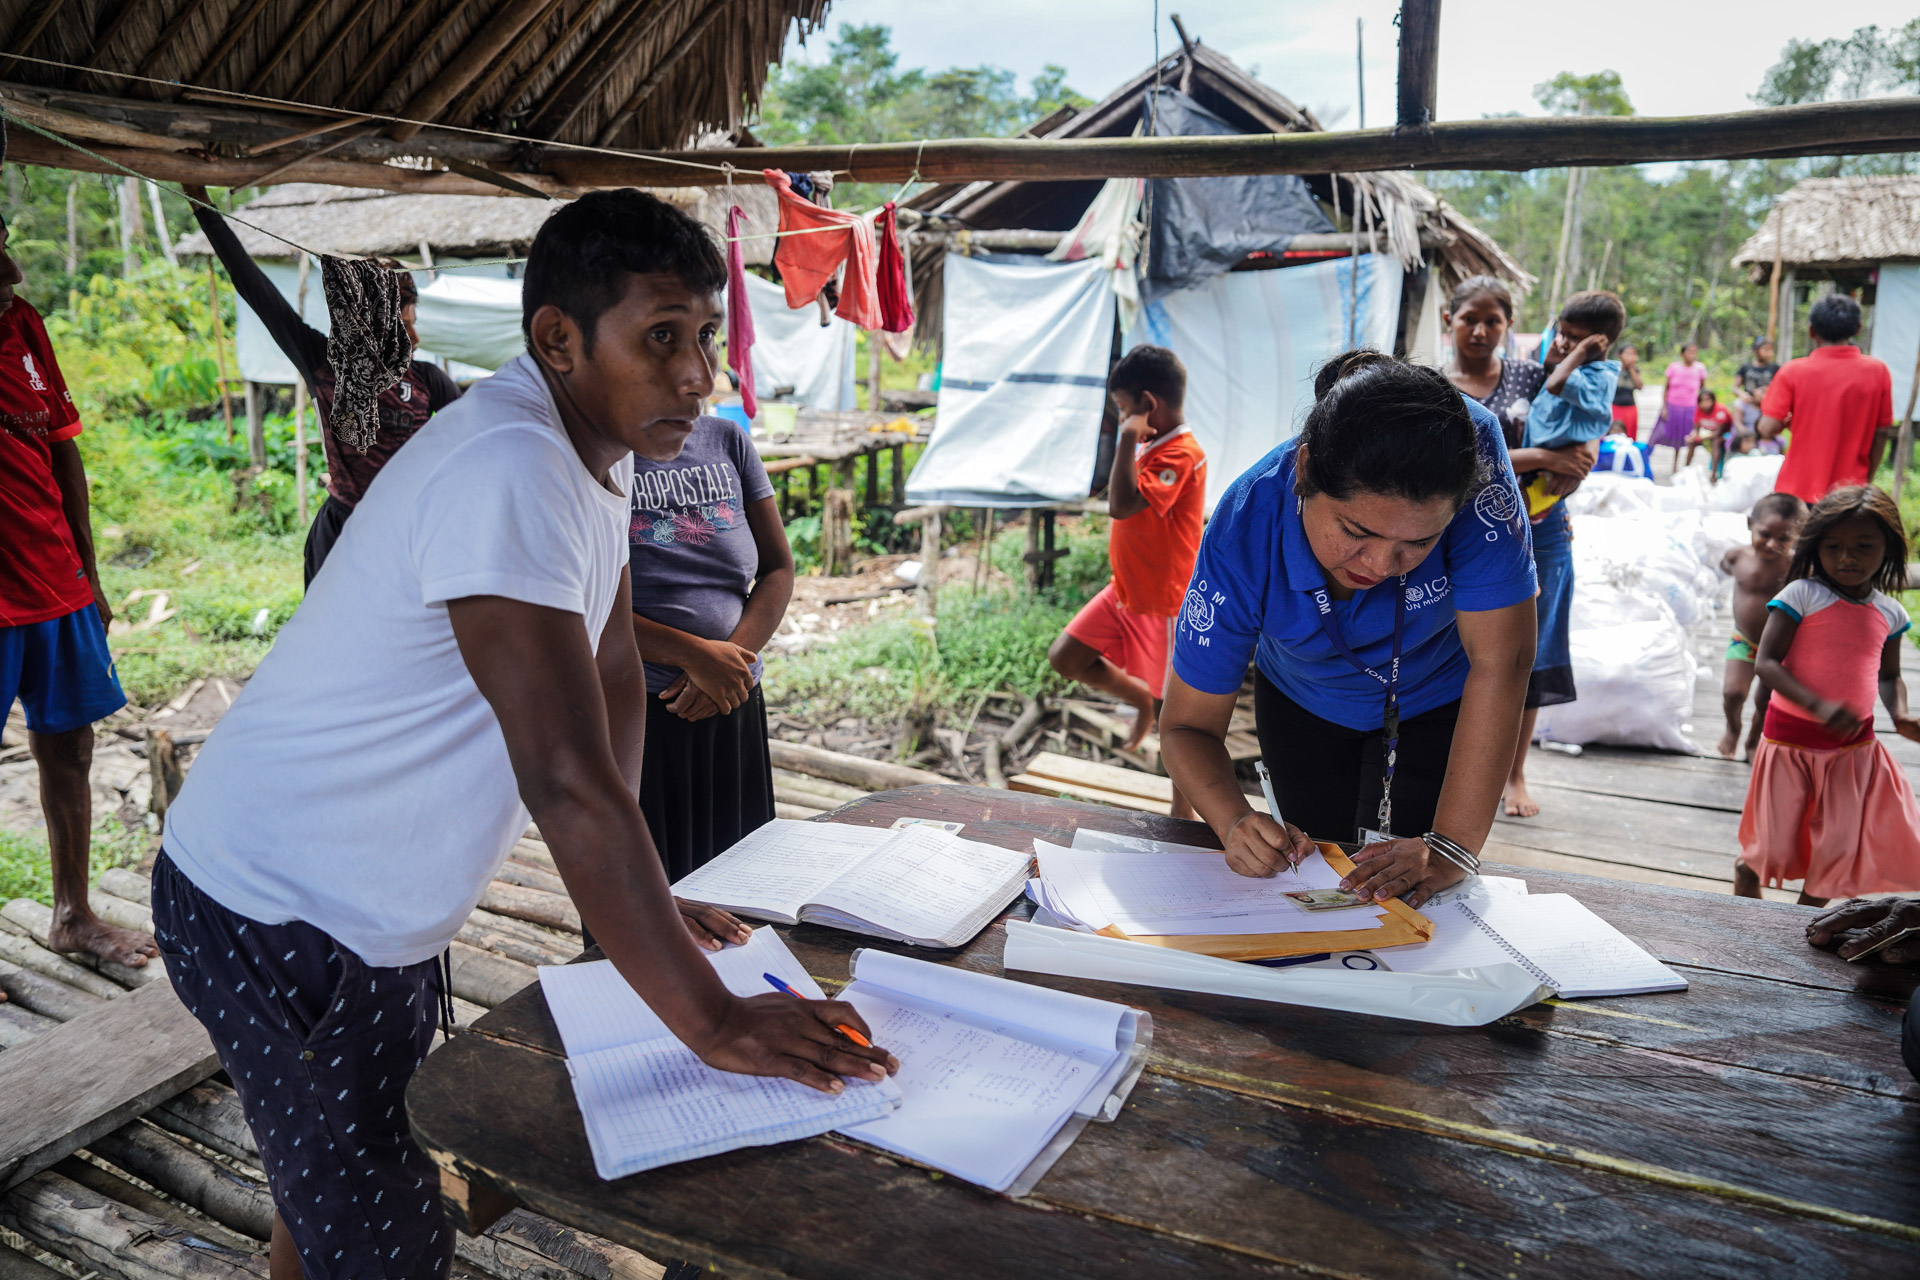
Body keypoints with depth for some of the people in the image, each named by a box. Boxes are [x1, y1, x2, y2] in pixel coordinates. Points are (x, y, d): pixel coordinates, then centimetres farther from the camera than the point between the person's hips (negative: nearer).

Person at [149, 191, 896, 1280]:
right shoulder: (507, 473, -30)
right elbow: (569, 780, -35)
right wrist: (713, 1021, -31)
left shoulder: (600, 444, 0)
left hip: (381, 905, 9)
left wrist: (636, 895, 6)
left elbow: (617, 679, 7)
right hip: (276, 910, -9)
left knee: (335, 1188, 25)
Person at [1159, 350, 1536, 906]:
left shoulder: (1470, 450, -40)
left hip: (1438, 700, 0)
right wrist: (1235, 822, -47)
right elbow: (1187, 726, -26)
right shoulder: (1242, 536, -36)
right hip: (1305, 702, 1)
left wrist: (1450, 848, -39)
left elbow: (1500, 663, -36)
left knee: (1402, 891, -5)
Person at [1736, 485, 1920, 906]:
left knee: (1840, 847, 7)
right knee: (1775, 843, 6)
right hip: (1792, 739, -4)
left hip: (1854, 746, 4)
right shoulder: (1801, 595, -11)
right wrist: (1819, 705, -29)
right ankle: (1746, 874, 39)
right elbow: (1766, 662, -17)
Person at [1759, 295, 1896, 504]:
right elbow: (1881, 433, 4)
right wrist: (1866, 480, 15)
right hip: (1850, 493, 1)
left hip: (1797, 489, -1)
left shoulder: (1793, 371, -8)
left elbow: (1768, 429, -11)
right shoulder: (1878, 371, -1)